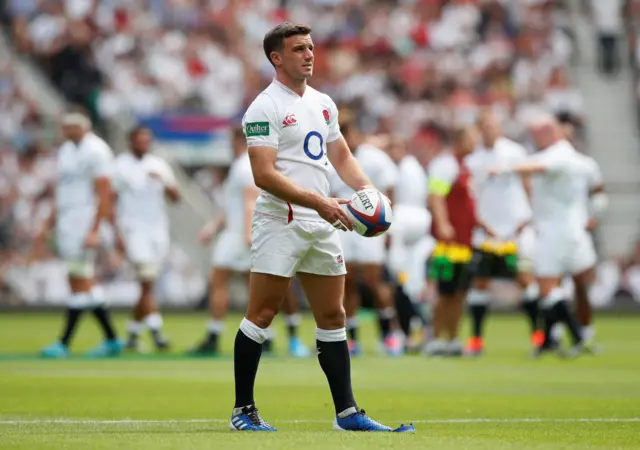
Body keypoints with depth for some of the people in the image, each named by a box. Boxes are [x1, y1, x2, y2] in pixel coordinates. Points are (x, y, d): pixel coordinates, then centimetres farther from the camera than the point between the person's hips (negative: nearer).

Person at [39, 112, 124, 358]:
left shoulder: (96, 151, -12)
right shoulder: (66, 150, 15)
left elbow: (104, 194, -16)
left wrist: (94, 230, -20)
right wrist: (49, 224, 20)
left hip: (84, 222, -9)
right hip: (66, 222, 9)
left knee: (80, 282, -5)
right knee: (83, 284, 9)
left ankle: (64, 342, -3)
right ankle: (112, 340, 14)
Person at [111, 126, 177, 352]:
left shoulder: (159, 165, 11)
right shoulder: (120, 166, -3)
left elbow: (176, 198, 10)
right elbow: (109, 202, -4)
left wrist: (164, 183, -10)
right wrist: (117, 234, -11)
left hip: (158, 230, 5)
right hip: (133, 230, -5)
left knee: (147, 286, 8)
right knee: (147, 282, -15)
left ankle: (133, 334, 19)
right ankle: (156, 332, -20)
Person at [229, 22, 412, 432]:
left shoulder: (324, 104, 15)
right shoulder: (265, 108, -9)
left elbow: (342, 156, 22)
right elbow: (264, 174, -17)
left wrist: (368, 191, 3)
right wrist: (317, 202, -24)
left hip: (322, 225, 7)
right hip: (280, 224, -7)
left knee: (333, 317, 7)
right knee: (262, 314, -5)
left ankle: (347, 413, 11)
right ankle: (243, 410, 2)